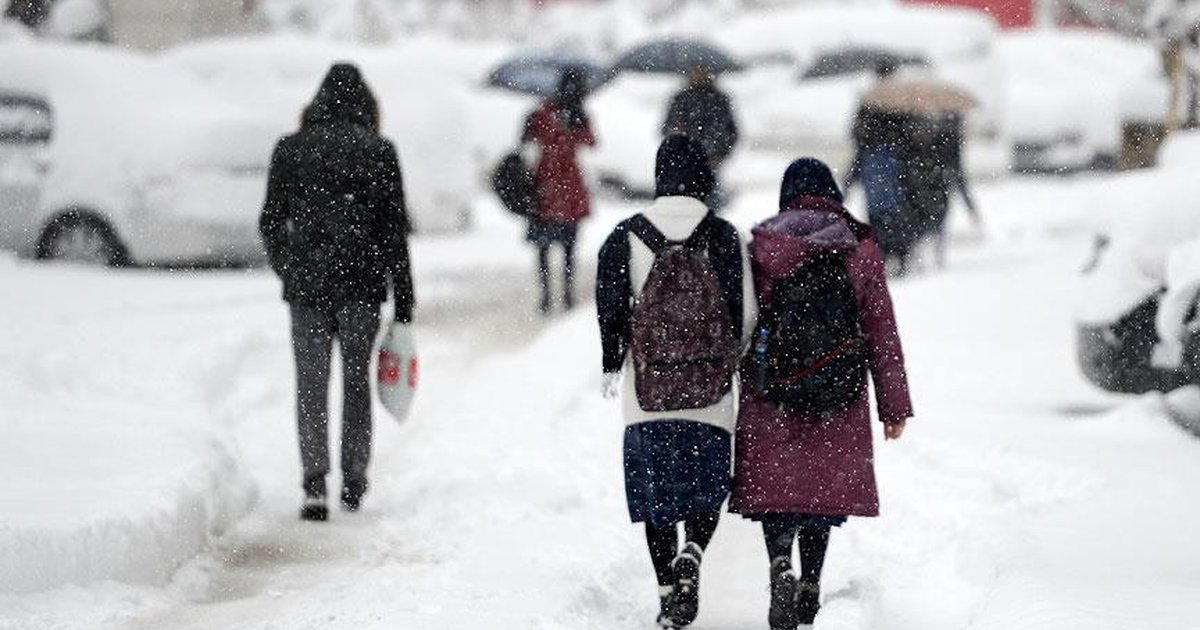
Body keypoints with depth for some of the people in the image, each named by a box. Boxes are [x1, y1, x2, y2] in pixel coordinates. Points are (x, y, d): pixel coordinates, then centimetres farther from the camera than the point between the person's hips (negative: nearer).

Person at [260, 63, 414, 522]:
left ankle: (315, 482, -11)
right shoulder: (379, 152, -1)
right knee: (356, 381, 13)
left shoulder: (290, 149, 2)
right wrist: (404, 302, 2)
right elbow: (395, 230, -1)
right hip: (362, 285, 0)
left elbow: (270, 222, 6)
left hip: (306, 284, 0)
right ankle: (353, 484, 17)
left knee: (311, 385, 4)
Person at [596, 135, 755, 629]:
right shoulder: (724, 237, -4)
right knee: (707, 487, 11)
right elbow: (745, 311, -2)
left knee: (656, 492, 11)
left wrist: (612, 365, 12)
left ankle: (668, 590, 8)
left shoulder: (626, 237, -1)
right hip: (710, 391, -1)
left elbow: (611, 309, -1)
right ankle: (690, 556, -16)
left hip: (646, 392, 1)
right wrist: (733, 362, 15)